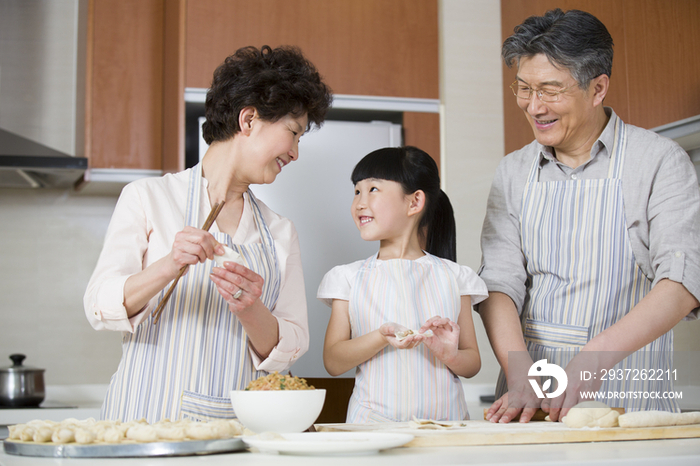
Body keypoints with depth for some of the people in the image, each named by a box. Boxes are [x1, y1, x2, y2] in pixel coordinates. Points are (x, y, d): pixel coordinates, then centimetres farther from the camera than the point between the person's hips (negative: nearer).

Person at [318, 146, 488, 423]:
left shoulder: (453, 276, 10)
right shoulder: (350, 278, 10)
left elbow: (473, 363, 12)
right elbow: (332, 362, 2)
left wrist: (451, 356, -9)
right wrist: (382, 337, -13)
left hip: (445, 419, 1)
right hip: (373, 422, 0)